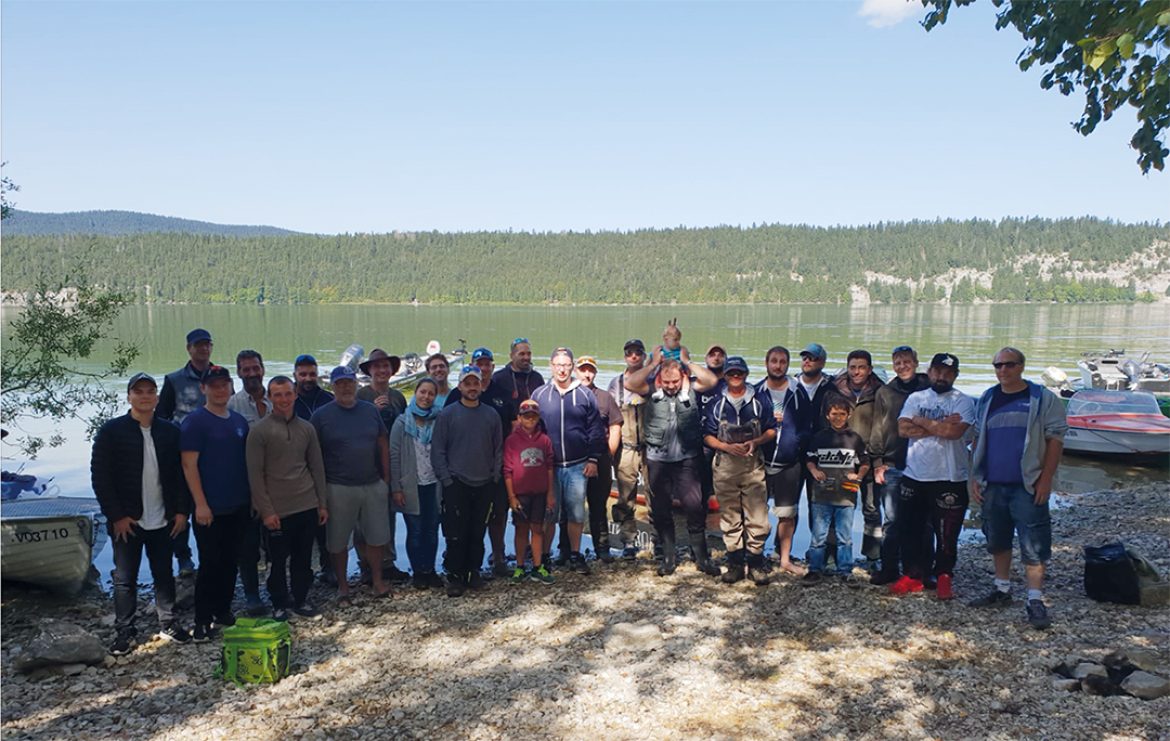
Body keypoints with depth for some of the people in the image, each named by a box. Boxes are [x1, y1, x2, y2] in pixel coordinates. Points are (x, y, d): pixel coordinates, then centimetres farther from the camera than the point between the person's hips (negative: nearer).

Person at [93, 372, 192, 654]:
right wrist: (116, 515, -11)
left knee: (164, 575, 13)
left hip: (163, 520, 3)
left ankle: (168, 624, 25)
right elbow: (100, 476, -7)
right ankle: (125, 631, 20)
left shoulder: (169, 431, 3)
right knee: (125, 579, 7)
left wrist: (181, 510, -1)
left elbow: (181, 472, 6)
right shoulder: (111, 431, -6)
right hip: (126, 522, -2)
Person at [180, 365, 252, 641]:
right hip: (211, 509, -6)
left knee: (231, 561, 13)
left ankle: (223, 611, 26)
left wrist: (252, 495, 12)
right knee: (210, 564, 1)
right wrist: (200, 504, -17)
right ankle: (203, 621, 12)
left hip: (240, 506, 6)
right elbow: (189, 465, -13)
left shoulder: (239, 421, 10)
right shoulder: (195, 421, -9)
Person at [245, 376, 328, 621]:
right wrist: (266, 511, -10)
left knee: (303, 559, 12)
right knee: (279, 561, 7)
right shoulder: (259, 431, -6)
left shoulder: (307, 428, 6)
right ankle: (280, 604, 25)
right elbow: (255, 474, -7)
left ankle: (300, 600, 28)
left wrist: (322, 503, 9)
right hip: (277, 511, -3)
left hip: (307, 507, 4)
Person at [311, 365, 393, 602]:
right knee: (338, 541, 8)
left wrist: (386, 479, 7)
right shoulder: (321, 416, -4)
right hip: (338, 489, -3)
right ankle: (342, 585, 24)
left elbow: (383, 445, 10)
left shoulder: (371, 411, 6)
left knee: (377, 536, 10)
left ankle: (377, 579, 28)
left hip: (374, 485, 3)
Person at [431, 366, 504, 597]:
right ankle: (455, 577, 9)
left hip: (485, 485, 3)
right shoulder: (447, 414, -2)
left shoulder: (491, 415, 7)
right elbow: (437, 450, -3)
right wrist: (446, 479, -8)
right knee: (456, 535, -2)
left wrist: (495, 477, 4)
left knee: (478, 534, 10)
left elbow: (498, 449, 12)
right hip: (456, 484, -3)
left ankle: (473, 573, 22)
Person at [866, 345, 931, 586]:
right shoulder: (884, 393, 9)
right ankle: (889, 568, 9)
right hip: (892, 466, 1)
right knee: (891, 520, 1)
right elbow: (877, 431, 9)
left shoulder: (929, 390, 4)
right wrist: (877, 462, 3)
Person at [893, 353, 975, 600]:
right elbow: (903, 429, -7)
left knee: (946, 534, 5)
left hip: (950, 479, -3)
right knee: (909, 529, 10)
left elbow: (954, 431, -21)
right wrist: (940, 426, -13)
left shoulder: (963, 401, -3)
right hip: (914, 476, 4)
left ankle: (944, 577, 23)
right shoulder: (915, 398, 8)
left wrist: (922, 421, -9)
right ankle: (913, 575, 23)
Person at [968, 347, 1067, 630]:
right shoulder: (987, 399, 11)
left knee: (1033, 545, -4)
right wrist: (975, 477, 8)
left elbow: (1056, 438, -4)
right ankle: (1002, 590, 28)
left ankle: (1035, 600, 2)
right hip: (992, 485, 5)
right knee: (997, 540, 14)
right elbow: (978, 440, 15)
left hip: (1028, 486, -5)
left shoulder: (1042, 398, -2)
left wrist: (1045, 478, -11)